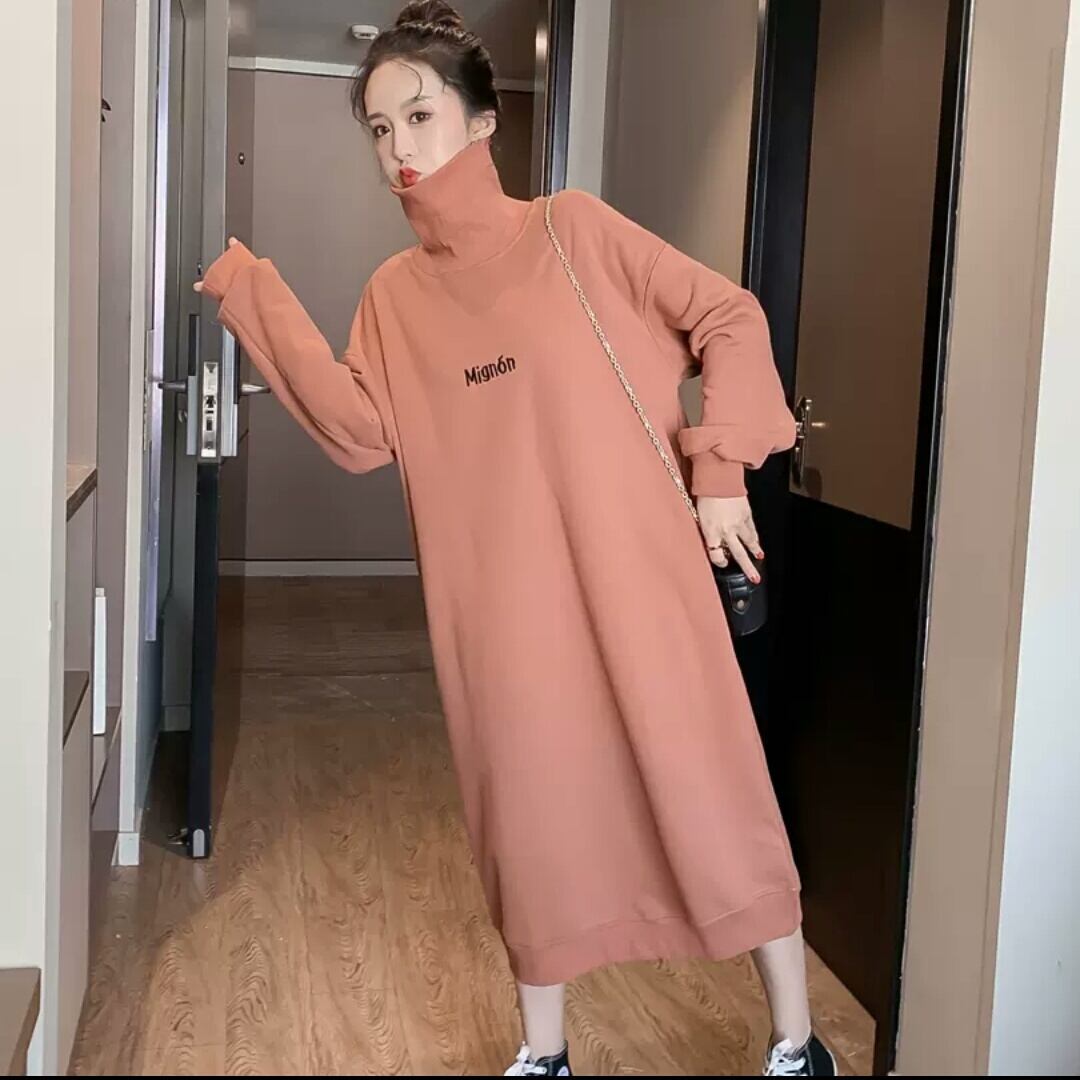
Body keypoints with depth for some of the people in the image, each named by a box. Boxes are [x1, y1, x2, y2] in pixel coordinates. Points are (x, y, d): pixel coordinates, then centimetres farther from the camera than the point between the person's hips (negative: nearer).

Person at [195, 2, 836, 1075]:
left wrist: (720, 468, -7)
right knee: (529, 811, 12)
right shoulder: (395, 292, 10)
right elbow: (360, 432, -2)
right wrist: (257, 300, -5)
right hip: (504, 601, 3)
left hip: (634, 574, -3)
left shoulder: (575, 230, -1)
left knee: (710, 791, 3)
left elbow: (730, 320, 0)